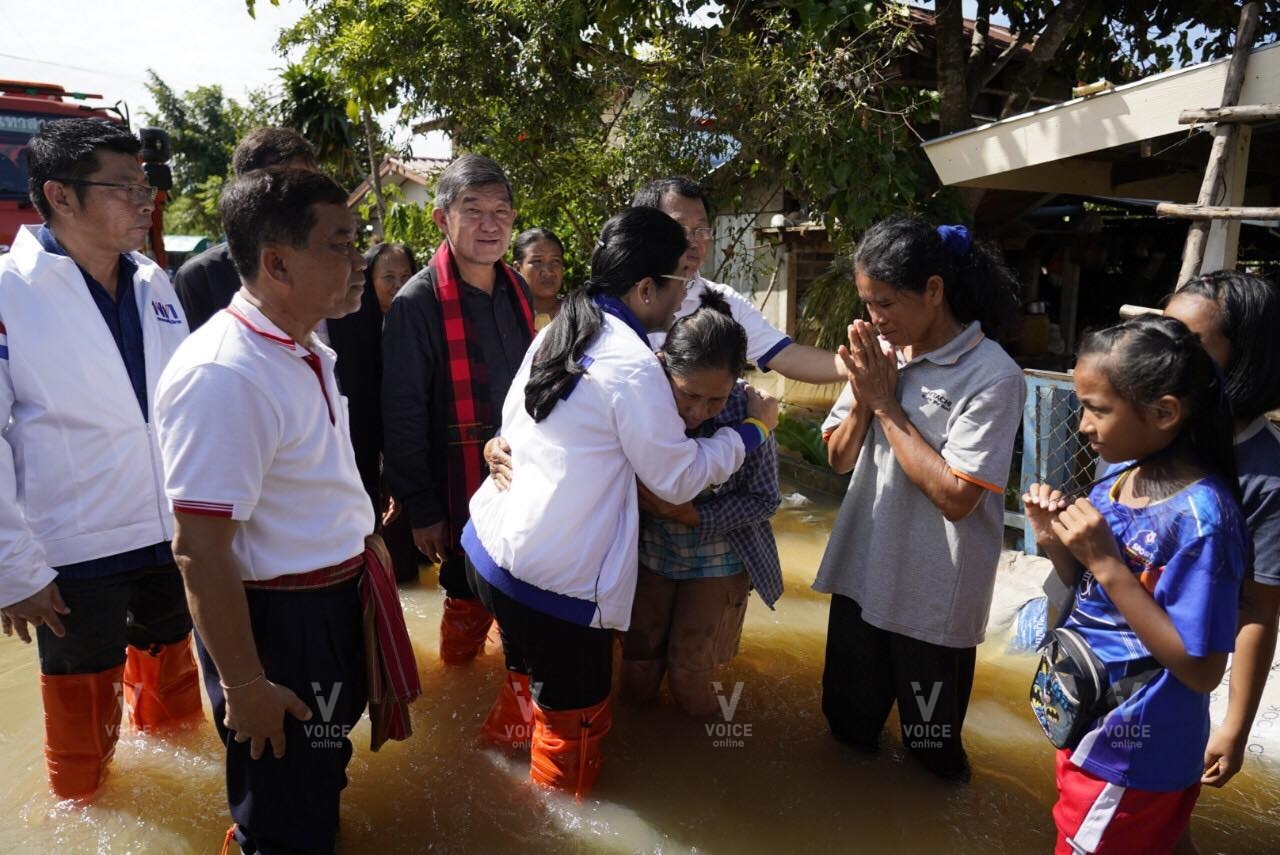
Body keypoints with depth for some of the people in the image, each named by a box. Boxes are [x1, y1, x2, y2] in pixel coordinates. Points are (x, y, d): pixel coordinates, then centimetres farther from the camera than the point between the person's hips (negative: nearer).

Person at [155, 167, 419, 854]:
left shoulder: (309, 352, 3)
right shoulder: (222, 377, -28)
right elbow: (199, 552, -27)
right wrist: (244, 686, -20)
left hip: (340, 601, 9)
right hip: (275, 619, -8)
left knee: (322, 777, 31)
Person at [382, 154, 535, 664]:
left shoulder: (518, 291, 4)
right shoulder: (418, 303, -16)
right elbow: (402, 416, -14)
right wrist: (421, 508, -13)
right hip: (464, 496, -6)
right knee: (470, 603, 7)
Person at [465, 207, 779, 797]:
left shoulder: (554, 335, 5)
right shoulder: (632, 366, -19)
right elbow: (679, 478, -11)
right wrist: (752, 427, 2)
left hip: (489, 543, 9)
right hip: (554, 579, -9)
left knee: (530, 680, 31)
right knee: (574, 718, 13)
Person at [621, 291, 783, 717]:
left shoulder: (747, 409, -26)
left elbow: (764, 499, -17)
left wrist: (690, 514, -28)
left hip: (717, 561, -1)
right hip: (649, 554, 2)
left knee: (688, 673, 13)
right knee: (637, 685, 15)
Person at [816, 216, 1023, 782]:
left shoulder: (992, 376, -19)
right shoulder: (881, 351, -1)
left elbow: (955, 497, -23)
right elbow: (839, 458, 4)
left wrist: (886, 402, -20)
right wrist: (862, 396, -15)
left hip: (933, 593, -5)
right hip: (861, 569, 6)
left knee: (930, 745, 17)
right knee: (848, 721, 24)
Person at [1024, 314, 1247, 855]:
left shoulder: (1202, 518, -27)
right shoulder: (1120, 473, -4)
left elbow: (1202, 670, -26)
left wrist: (1106, 562, -30)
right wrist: (1055, 541, -12)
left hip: (1135, 755, -7)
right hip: (1090, 723, 7)